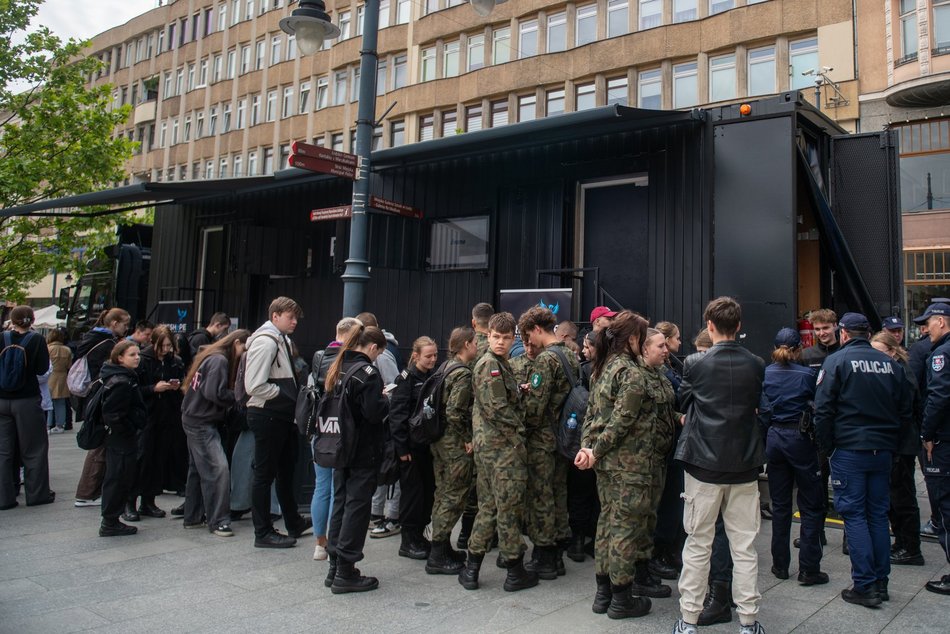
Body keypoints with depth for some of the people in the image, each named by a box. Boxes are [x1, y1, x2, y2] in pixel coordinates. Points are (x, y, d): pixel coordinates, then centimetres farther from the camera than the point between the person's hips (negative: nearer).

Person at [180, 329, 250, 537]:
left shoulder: (211, 356, 14)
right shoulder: (219, 361, -16)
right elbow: (216, 393, -23)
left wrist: (234, 396, 3)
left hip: (195, 420, 11)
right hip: (202, 423, -11)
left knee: (198, 470, 16)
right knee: (218, 469, -11)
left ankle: (193, 517, 25)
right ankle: (218, 521, -8)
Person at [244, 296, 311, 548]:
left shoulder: (282, 341, 13)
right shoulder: (265, 342, -17)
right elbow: (255, 386, -24)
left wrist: (293, 397, 4)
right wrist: (285, 395, -16)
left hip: (282, 416, 10)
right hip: (267, 416, -10)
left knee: (286, 471, 20)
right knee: (265, 474, 2)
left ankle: (294, 523, 35)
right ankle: (263, 533, 14)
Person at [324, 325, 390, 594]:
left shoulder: (338, 367, 7)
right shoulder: (368, 372, -16)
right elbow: (374, 413, -22)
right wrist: (386, 401, -2)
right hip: (363, 451, -8)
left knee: (340, 503, 14)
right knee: (357, 506, -1)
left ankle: (335, 568, 22)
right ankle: (346, 573, 5)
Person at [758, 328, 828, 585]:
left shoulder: (765, 374, 1)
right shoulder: (806, 374, -7)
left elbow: (761, 411, 5)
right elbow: (816, 409, -2)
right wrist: (821, 442, 10)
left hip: (775, 438, 4)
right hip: (801, 439, -3)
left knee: (780, 504, 13)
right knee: (811, 506, 5)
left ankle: (780, 564, 19)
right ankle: (809, 569, 6)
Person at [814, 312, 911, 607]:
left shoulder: (836, 361, -8)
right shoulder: (890, 363, 6)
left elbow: (823, 410, -12)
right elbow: (905, 409, 11)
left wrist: (827, 448, -2)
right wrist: (889, 439, 19)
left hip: (849, 450, -5)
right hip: (883, 450, 5)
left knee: (854, 514, 1)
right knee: (878, 514, 13)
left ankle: (865, 586, 1)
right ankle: (881, 581, 20)